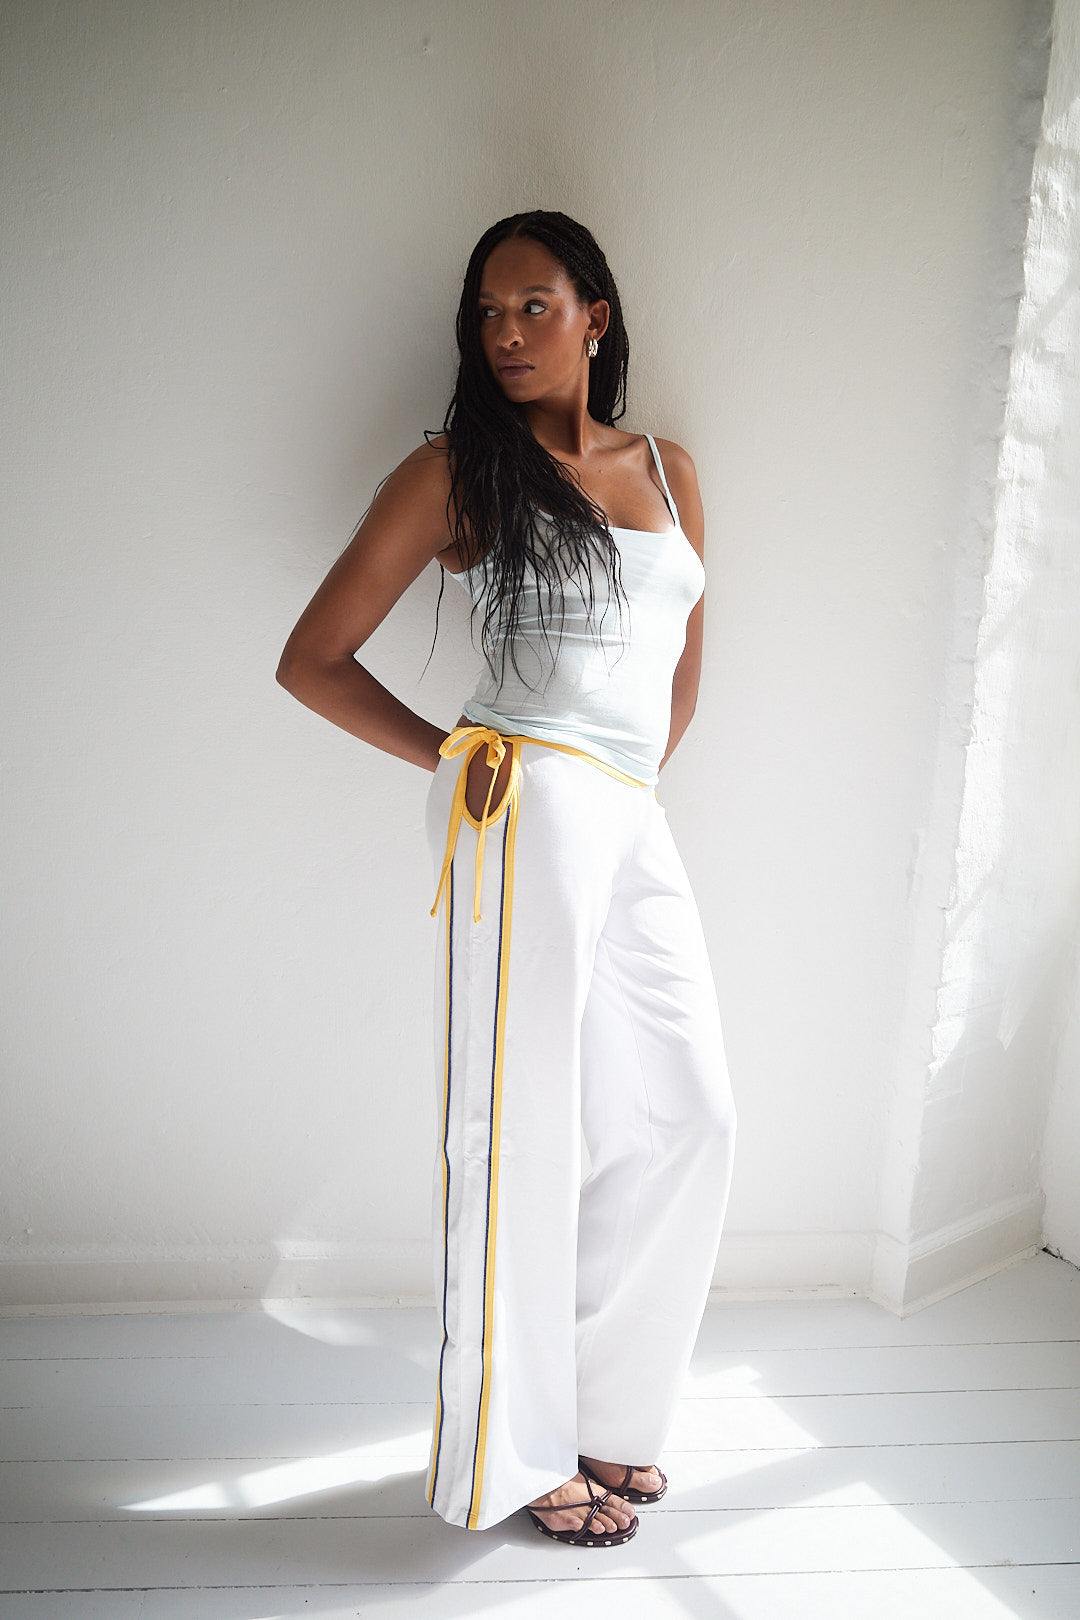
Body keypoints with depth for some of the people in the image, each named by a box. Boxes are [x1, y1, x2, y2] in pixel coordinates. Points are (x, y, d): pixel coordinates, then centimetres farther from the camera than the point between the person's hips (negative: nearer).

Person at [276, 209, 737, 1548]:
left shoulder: (670, 468, 17)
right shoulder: (456, 471, 2)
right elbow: (312, 659, 2)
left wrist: (640, 774, 16)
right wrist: (451, 758, 0)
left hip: (637, 822, 6)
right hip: (528, 810, -6)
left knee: (691, 1116, 9)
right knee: (526, 1129, -1)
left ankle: (602, 1407, 28)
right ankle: (518, 1457, 18)